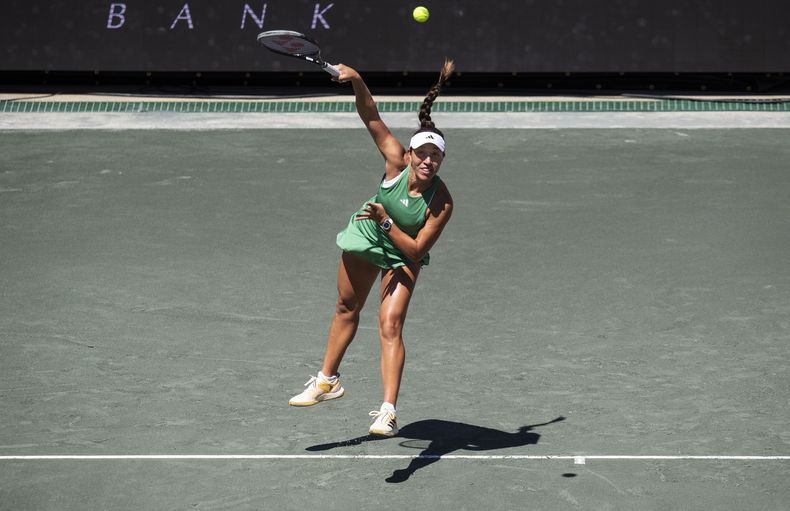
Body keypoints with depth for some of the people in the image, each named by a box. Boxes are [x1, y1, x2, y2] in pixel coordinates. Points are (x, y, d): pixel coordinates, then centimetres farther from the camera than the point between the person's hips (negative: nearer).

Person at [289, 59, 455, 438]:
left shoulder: (441, 203, -33)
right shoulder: (395, 162, -28)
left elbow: (416, 251, -29)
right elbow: (371, 118, -31)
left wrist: (386, 222, -38)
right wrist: (356, 81, -47)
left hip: (403, 256, -4)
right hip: (366, 238, 4)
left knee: (390, 326, -20)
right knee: (346, 309, 22)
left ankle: (388, 412, -23)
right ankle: (327, 381, 43)